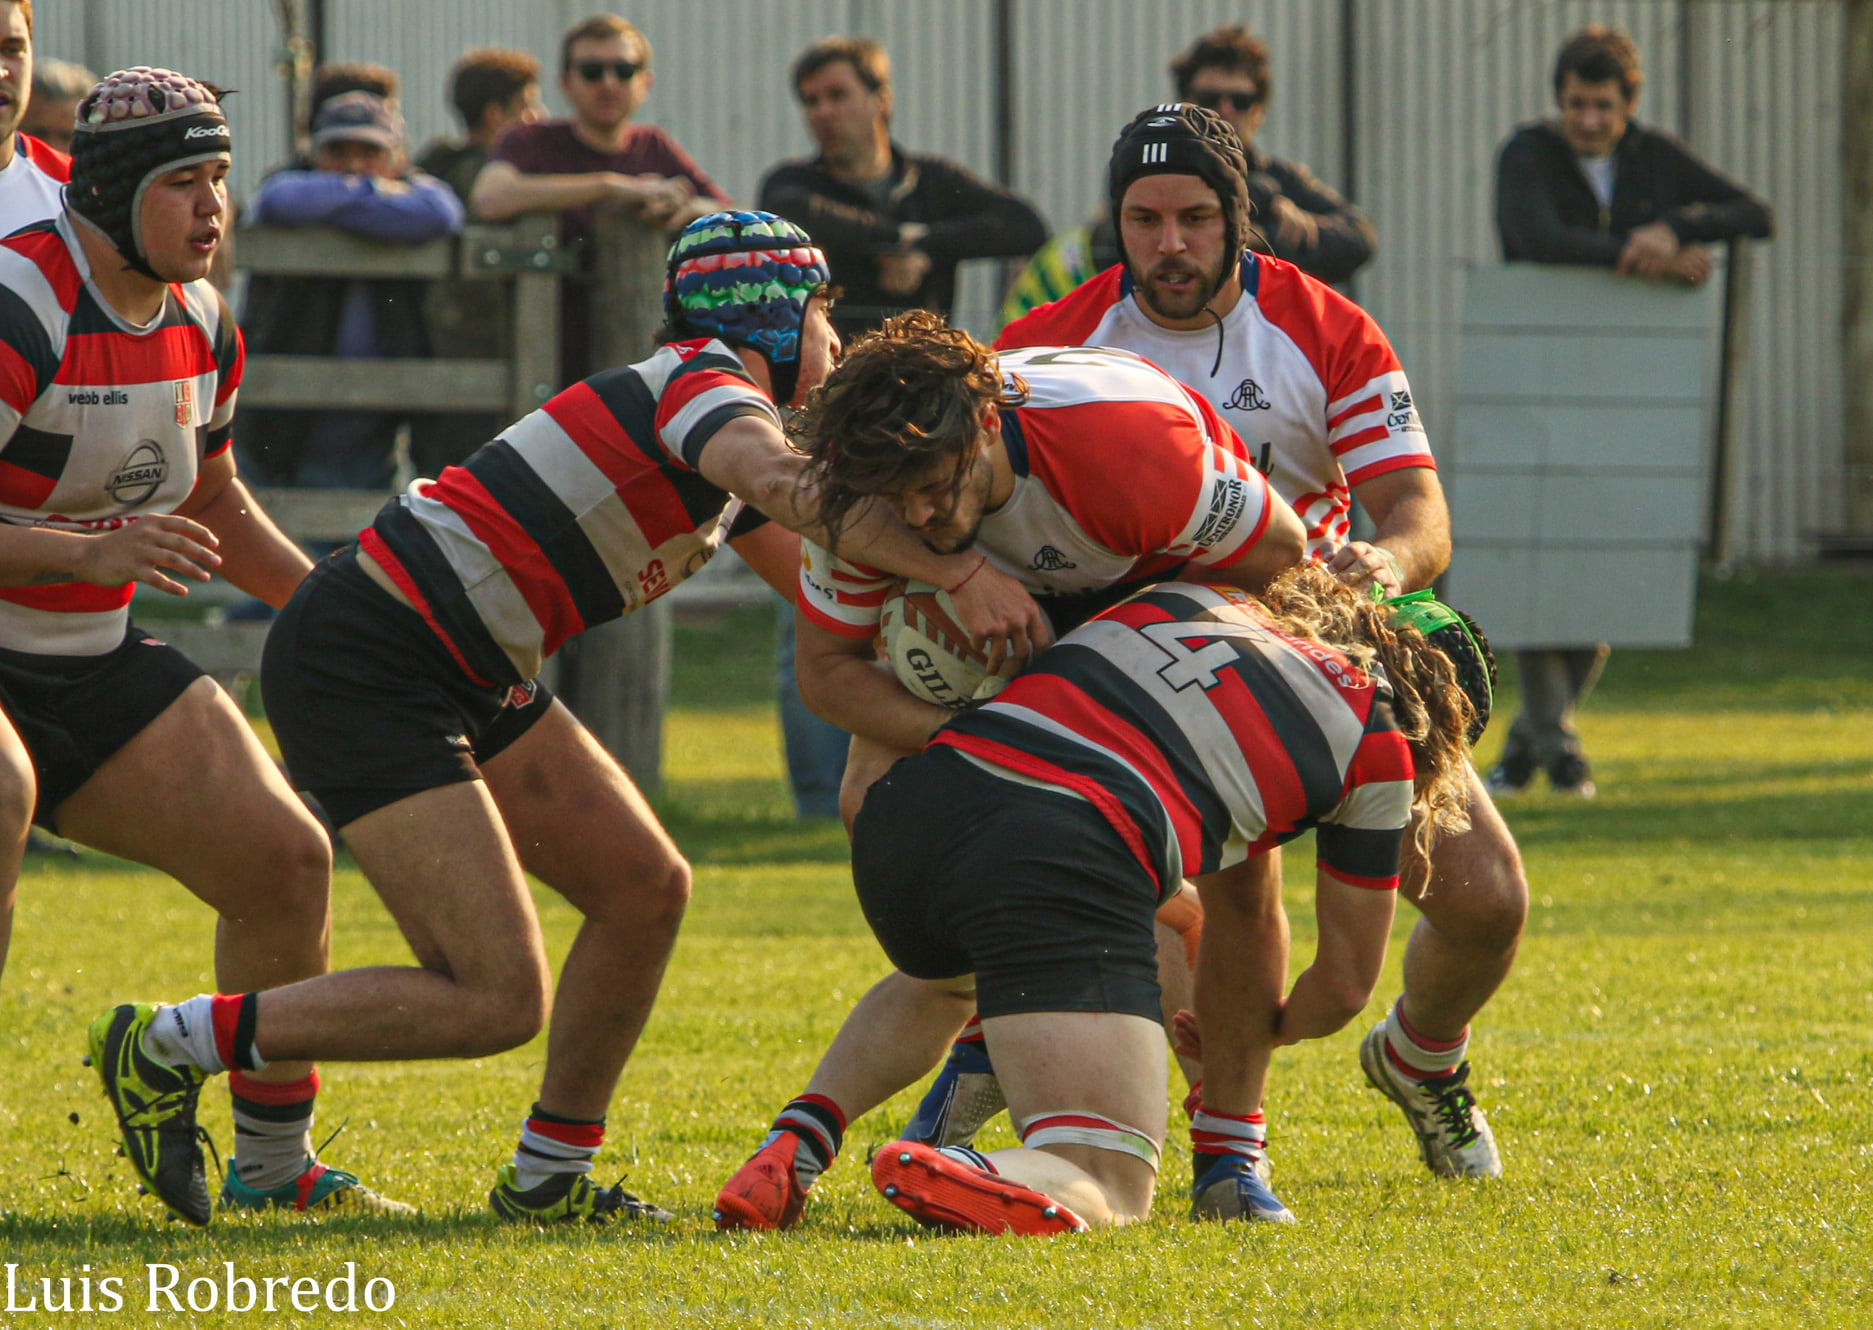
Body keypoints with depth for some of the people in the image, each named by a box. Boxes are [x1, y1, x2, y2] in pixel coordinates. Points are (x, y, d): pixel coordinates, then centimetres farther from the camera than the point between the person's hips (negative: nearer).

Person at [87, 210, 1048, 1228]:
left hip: (467, 680, 11)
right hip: (360, 671, -11)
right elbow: (792, 484, -33)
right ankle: (166, 1046, -3)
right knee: (498, 1000, -14)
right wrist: (962, 579, -37)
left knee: (645, 887, 8)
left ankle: (548, 1176, 20)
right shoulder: (706, 384, -12)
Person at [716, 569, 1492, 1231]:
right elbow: (1346, 984, 29)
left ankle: (796, 1142, 16)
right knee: (1106, 1191, -1)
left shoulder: (1193, 592, 31)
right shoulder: (1377, 733, 20)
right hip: (1073, 856, -6)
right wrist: (1267, 1030, 49)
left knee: (939, 981, 42)